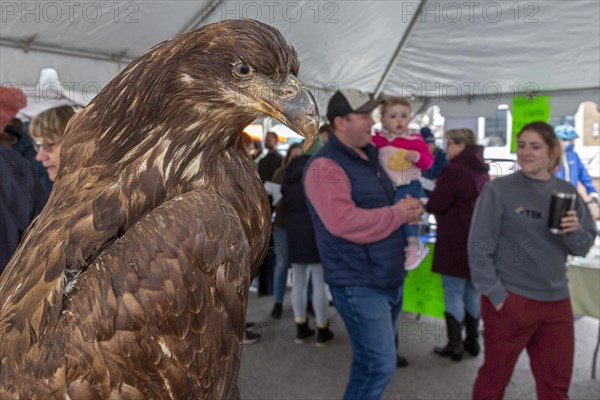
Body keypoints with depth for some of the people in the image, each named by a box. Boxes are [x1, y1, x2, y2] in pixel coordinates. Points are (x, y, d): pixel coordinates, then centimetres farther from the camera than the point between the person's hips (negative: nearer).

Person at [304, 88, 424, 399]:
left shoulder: (370, 157, 12)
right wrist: (399, 213, -17)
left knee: (371, 361, 21)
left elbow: (387, 201, 27)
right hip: (358, 284, -9)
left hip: (390, 278, 9)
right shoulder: (326, 166, -17)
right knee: (379, 366, -4)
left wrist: (410, 208, 3)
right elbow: (344, 223, -29)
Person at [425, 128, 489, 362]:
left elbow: (435, 205, -16)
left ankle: (454, 346, 9)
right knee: (473, 292, 15)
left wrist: (425, 205, 6)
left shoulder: (453, 170, -17)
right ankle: (472, 342, 24)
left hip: (455, 242, -8)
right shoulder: (482, 171, 10)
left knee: (454, 294, 1)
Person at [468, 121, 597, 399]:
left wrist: (576, 231, -13)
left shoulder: (567, 192, 6)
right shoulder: (498, 190, -8)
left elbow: (583, 247, 9)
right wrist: (494, 294, -15)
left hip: (556, 302, 5)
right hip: (510, 299, -4)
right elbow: (480, 246, -11)